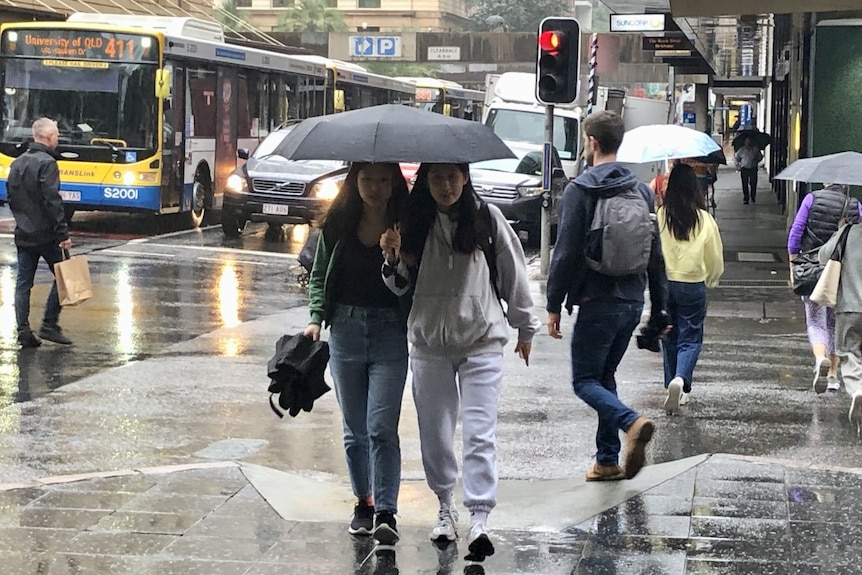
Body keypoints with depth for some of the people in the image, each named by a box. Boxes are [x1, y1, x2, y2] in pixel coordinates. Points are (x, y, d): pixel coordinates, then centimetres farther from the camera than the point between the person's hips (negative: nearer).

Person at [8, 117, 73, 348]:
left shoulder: (17, 163, 12)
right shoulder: (47, 163, -14)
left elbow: (11, 198, 18)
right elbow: (52, 201, -20)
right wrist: (63, 233, -20)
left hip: (23, 234, 7)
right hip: (45, 234, -7)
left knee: (23, 283, 6)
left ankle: (23, 331, 2)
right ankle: (49, 324, 2)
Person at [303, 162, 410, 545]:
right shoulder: (338, 224, 4)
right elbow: (319, 274, 14)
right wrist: (316, 318, 1)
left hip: (390, 331, -3)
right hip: (345, 329, 3)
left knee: (382, 427, -11)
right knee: (354, 427, 11)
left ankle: (386, 512, -10)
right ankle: (363, 503, 23)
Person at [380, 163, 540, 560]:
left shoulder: (488, 218, -2)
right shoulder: (415, 222, 2)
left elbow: (513, 273, 7)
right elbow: (402, 286, 5)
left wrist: (525, 327, 13)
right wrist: (394, 258, -16)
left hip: (481, 341, -2)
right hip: (429, 342, 3)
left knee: (479, 433, -9)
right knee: (435, 431, 9)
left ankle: (479, 519, -12)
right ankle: (446, 509, 24)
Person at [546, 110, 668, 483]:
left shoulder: (580, 189, -9)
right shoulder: (641, 191, 10)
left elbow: (566, 253, -13)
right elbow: (656, 254, 12)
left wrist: (554, 305, -6)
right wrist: (659, 309, 18)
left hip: (597, 302, -6)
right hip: (632, 302, 6)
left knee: (585, 381, 1)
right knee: (605, 376, 17)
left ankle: (632, 423, -25)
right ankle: (608, 460, 16)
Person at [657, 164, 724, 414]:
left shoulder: (659, 216, -9)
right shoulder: (704, 219, -7)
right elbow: (715, 257, 2)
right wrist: (711, 279, 20)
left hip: (664, 283, 1)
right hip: (693, 286, -1)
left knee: (669, 337, 16)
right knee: (690, 338, 5)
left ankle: (673, 384, 24)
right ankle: (680, 380, -19)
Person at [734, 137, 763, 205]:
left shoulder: (755, 149, 2)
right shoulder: (741, 150, 2)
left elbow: (760, 157, 17)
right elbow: (736, 157, 13)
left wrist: (756, 161, 3)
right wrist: (737, 165, 0)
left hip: (753, 169, 0)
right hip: (744, 169, 0)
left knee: (753, 184, -1)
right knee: (745, 185, -1)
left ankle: (753, 198, 14)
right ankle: (745, 198, 7)